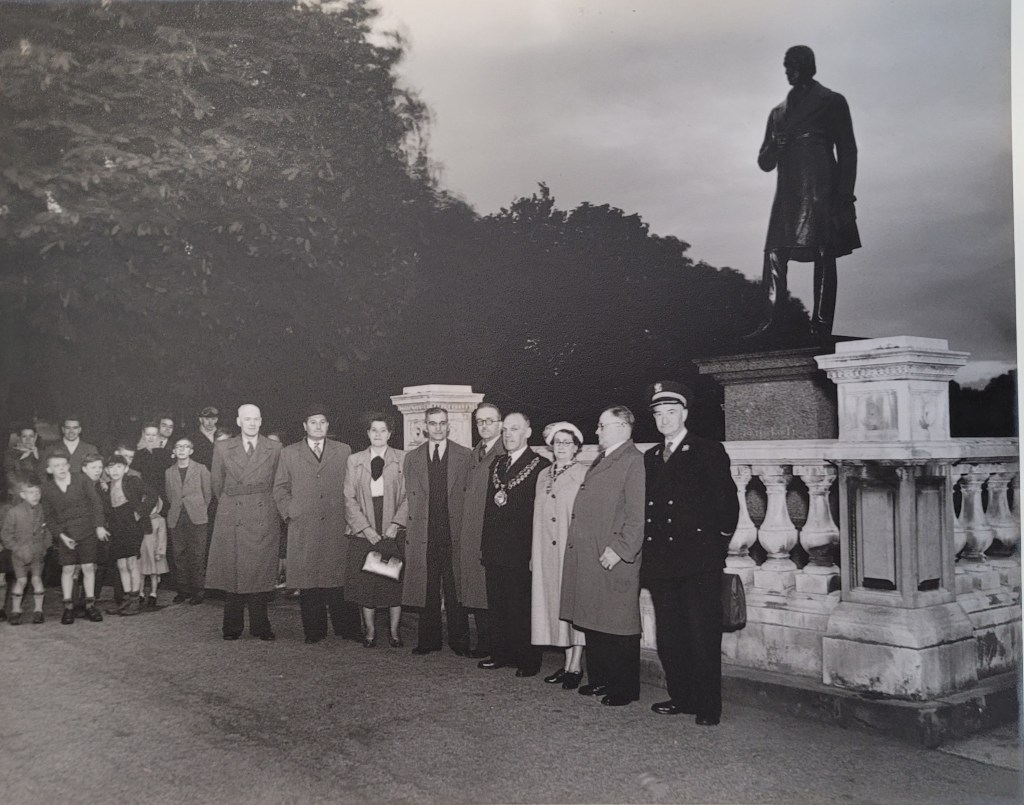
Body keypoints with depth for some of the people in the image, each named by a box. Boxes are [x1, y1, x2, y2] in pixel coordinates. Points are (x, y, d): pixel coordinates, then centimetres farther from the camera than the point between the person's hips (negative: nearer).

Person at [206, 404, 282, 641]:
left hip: (263, 520, 0)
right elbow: (216, 483, 15)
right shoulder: (222, 448, 7)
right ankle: (232, 627, 11)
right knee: (233, 572, 1)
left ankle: (260, 626, 9)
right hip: (232, 520, 0)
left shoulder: (274, 449, 5)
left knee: (261, 574, 0)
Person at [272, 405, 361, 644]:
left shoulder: (343, 451, 11)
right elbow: (280, 489, 13)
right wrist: (290, 512, 1)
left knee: (339, 578, -2)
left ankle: (346, 629, 5)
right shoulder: (289, 454, 11)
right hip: (303, 528, 0)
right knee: (307, 581, 1)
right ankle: (314, 631, 10)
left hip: (337, 527, 0)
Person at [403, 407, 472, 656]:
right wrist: (414, 527, 4)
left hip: (455, 531, -2)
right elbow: (411, 497, 12)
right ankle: (429, 640, 16)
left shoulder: (465, 456, 5)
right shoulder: (412, 457, 11)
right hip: (424, 533, 2)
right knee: (428, 590, 6)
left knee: (455, 589, 2)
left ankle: (459, 641, 12)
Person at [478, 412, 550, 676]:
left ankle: (528, 660, 9)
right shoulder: (496, 464, 16)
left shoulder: (540, 465, -6)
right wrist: (485, 544, 11)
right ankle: (501, 654, 23)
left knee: (523, 607, -1)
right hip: (495, 549, 7)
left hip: (521, 549, -7)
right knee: (497, 605, 12)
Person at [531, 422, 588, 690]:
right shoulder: (543, 476, 13)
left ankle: (575, 667, 6)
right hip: (547, 552, 6)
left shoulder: (585, 475, -5)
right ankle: (567, 665, 15)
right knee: (554, 604, 7)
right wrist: (534, 553, 11)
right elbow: (538, 516, 15)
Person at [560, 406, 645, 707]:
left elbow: (638, 514, -17)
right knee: (592, 624, 14)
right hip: (588, 556, 9)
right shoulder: (599, 461, 18)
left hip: (614, 560, -9)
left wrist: (619, 549, -20)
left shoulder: (634, 462, -11)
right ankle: (599, 679, 25)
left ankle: (625, 688, 11)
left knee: (619, 627, 1)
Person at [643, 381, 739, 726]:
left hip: (700, 561, -5)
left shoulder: (709, 452, 0)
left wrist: (719, 542, -3)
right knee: (669, 636, 10)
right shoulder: (650, 458, 15)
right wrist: (649, 553, 9)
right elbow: (648, 508, 16)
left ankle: (708, 706, 7)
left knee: (703, 635, -2)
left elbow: (728, 501, -3)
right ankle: (681, 697, 22)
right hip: (662, 563, 6)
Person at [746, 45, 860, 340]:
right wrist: (777, 145, -2)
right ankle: (768, 322, -13)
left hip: (822, 191, -4)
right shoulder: (778, 112, 23)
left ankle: (821, 327, -10)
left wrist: (845, 195, -7)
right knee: (774, 253, -9)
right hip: (788, 192, 5)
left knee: (824, 256, -8)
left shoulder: (832, 102, 10)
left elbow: (847, 151, 4)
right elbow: (765, 162, 22)